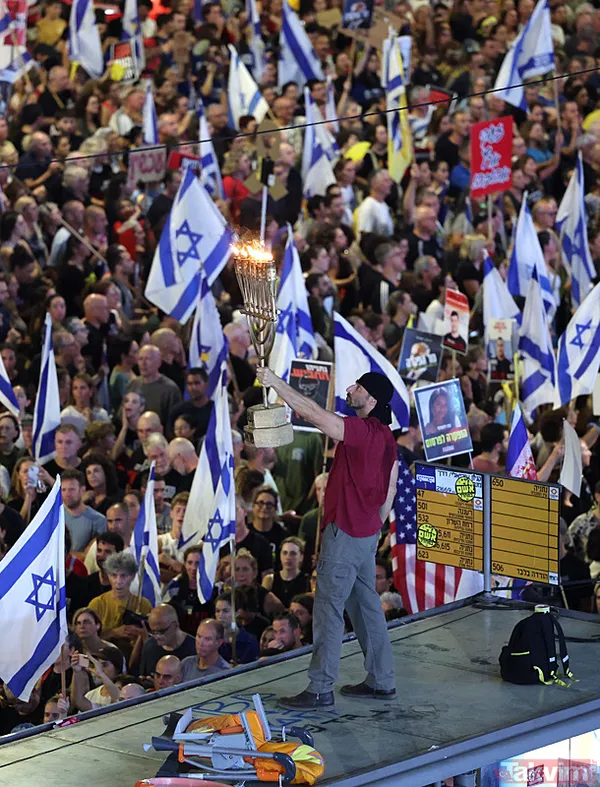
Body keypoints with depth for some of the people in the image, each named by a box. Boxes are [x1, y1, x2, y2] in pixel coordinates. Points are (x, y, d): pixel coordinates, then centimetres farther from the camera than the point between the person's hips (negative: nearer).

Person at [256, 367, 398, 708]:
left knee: (329, 607, -5)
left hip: (345, 534, -10)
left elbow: (313, 413, -27)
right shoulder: (386, 437, 10)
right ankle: (381, 680, 22)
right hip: (366, 532, 10)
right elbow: (390, 490, 17)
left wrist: (277, 383, -22)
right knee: (366, 604, 16)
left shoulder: (361, 431, -20)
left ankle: (321, 689, -3)